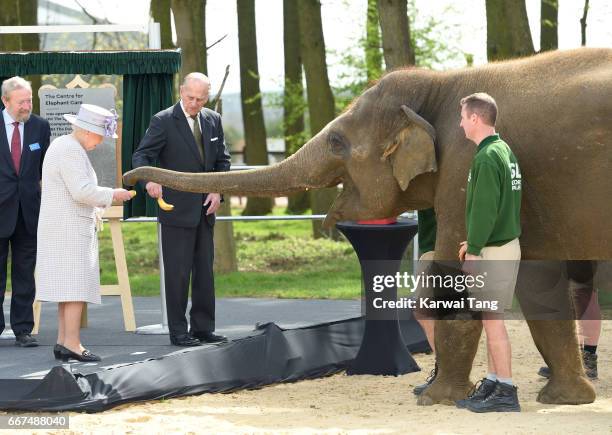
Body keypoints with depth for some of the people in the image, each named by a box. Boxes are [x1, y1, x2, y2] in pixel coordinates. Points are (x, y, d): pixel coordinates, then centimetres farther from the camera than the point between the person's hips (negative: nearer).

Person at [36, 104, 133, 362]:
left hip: (62, 229, 11)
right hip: (70, 228, -11)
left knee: (68, 287, 10)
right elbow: (82, 190, -23)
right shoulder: (71, 151, -15)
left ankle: (62, 342, 10)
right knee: (75, 286, -12)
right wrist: (112, 196, -10)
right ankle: (72, 344, -14)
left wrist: (93, 207, 22)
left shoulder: (62, 145, 19)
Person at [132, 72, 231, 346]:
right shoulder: (164, 121, -9)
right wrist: (149, 180, -35)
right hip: (176, 210, -6)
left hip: (204, 210, 6)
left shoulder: (213, 121, 8)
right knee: (178, 273, -3)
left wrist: (218, 191, -1)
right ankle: (178, 331, 3)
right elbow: (141, 155, -15)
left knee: (205, 271, 9)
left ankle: (203, 328, 17)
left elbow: (222, 160, 15)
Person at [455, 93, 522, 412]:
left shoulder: (487, 158, -17)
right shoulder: (505, 151, 13)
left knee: (493, 320, -5)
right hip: (507, 245, 10)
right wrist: (473, 241, 18)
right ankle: (492, 384, 19)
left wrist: (473, 250, -15)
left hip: (493, 252, -10)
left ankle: (506, 392, -2)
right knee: (491, 320, 14)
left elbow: (485, 209, -21)